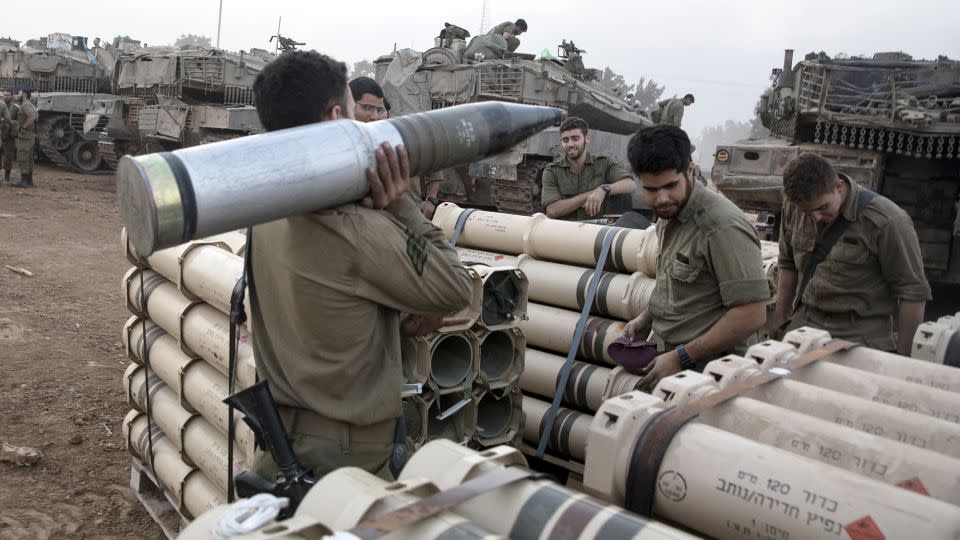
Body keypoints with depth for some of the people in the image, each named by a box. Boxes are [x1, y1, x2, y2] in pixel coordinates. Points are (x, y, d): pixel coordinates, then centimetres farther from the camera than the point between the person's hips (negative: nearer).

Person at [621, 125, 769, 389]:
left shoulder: (722, 227, -23)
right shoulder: (668, 215, 8)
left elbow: (752, 314, -25)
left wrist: (681, 358, -22)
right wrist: (646, 317, 10)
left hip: (706, 373, -8)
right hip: (667, 357, 8)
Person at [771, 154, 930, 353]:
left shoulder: (887, 221, -16)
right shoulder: (792, 206, 0)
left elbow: (913, 292, -9)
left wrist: (901, 354, -7)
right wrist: (778, 322, 15)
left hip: (860, 336, -3)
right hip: (803, 324, 3)